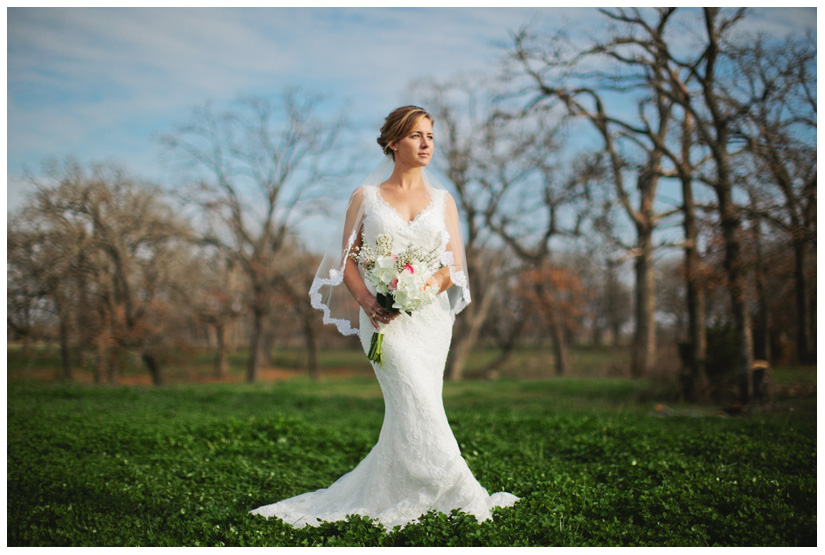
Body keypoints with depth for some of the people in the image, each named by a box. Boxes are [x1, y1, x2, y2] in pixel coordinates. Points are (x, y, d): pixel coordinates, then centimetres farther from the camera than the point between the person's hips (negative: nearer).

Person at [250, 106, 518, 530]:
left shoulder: (443, 200, 13)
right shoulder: (367, 196, 9)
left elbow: (455, 267, 5)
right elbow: (346, 258, 6)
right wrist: (366, 299, -13)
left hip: (431, 315, 3)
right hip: (383, 315, -3)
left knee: (409, 412, 2)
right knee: (417, 405, -13)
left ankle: (375, 496, 16)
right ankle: (457, 495, -4)